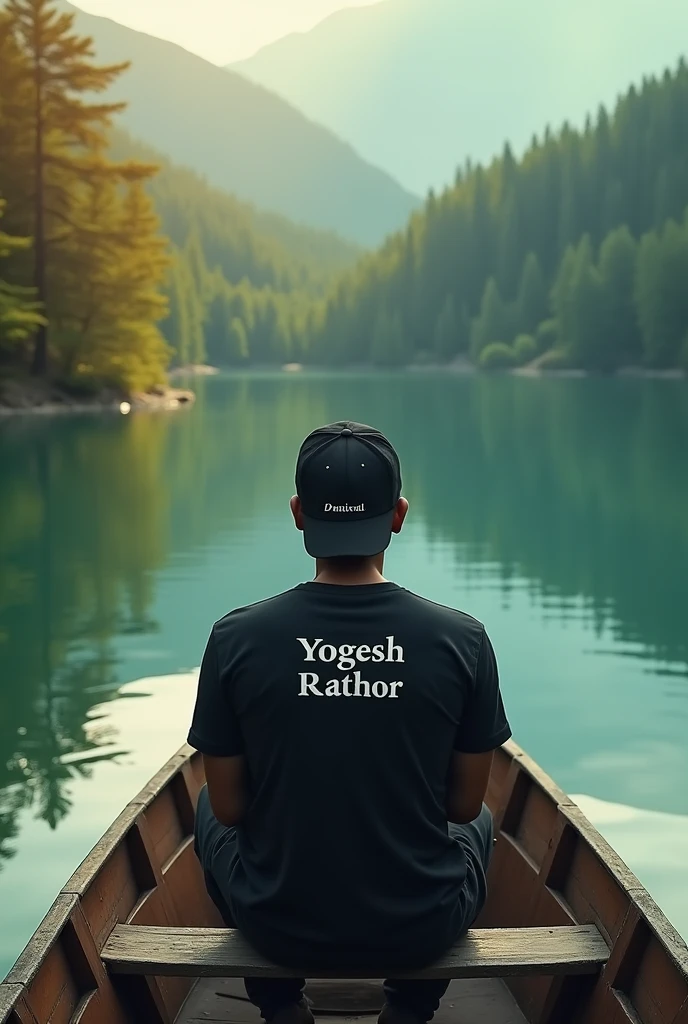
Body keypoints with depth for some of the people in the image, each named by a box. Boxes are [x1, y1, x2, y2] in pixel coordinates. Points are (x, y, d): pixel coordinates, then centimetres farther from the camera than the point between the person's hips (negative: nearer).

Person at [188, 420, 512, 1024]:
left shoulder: (236, 639, -15)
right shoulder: (462, 640, -15)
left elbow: (228, 808, -5)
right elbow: (466, 803, -3)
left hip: (278, 926, 0)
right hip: (422, 929, 1)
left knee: (210, 814, 32)